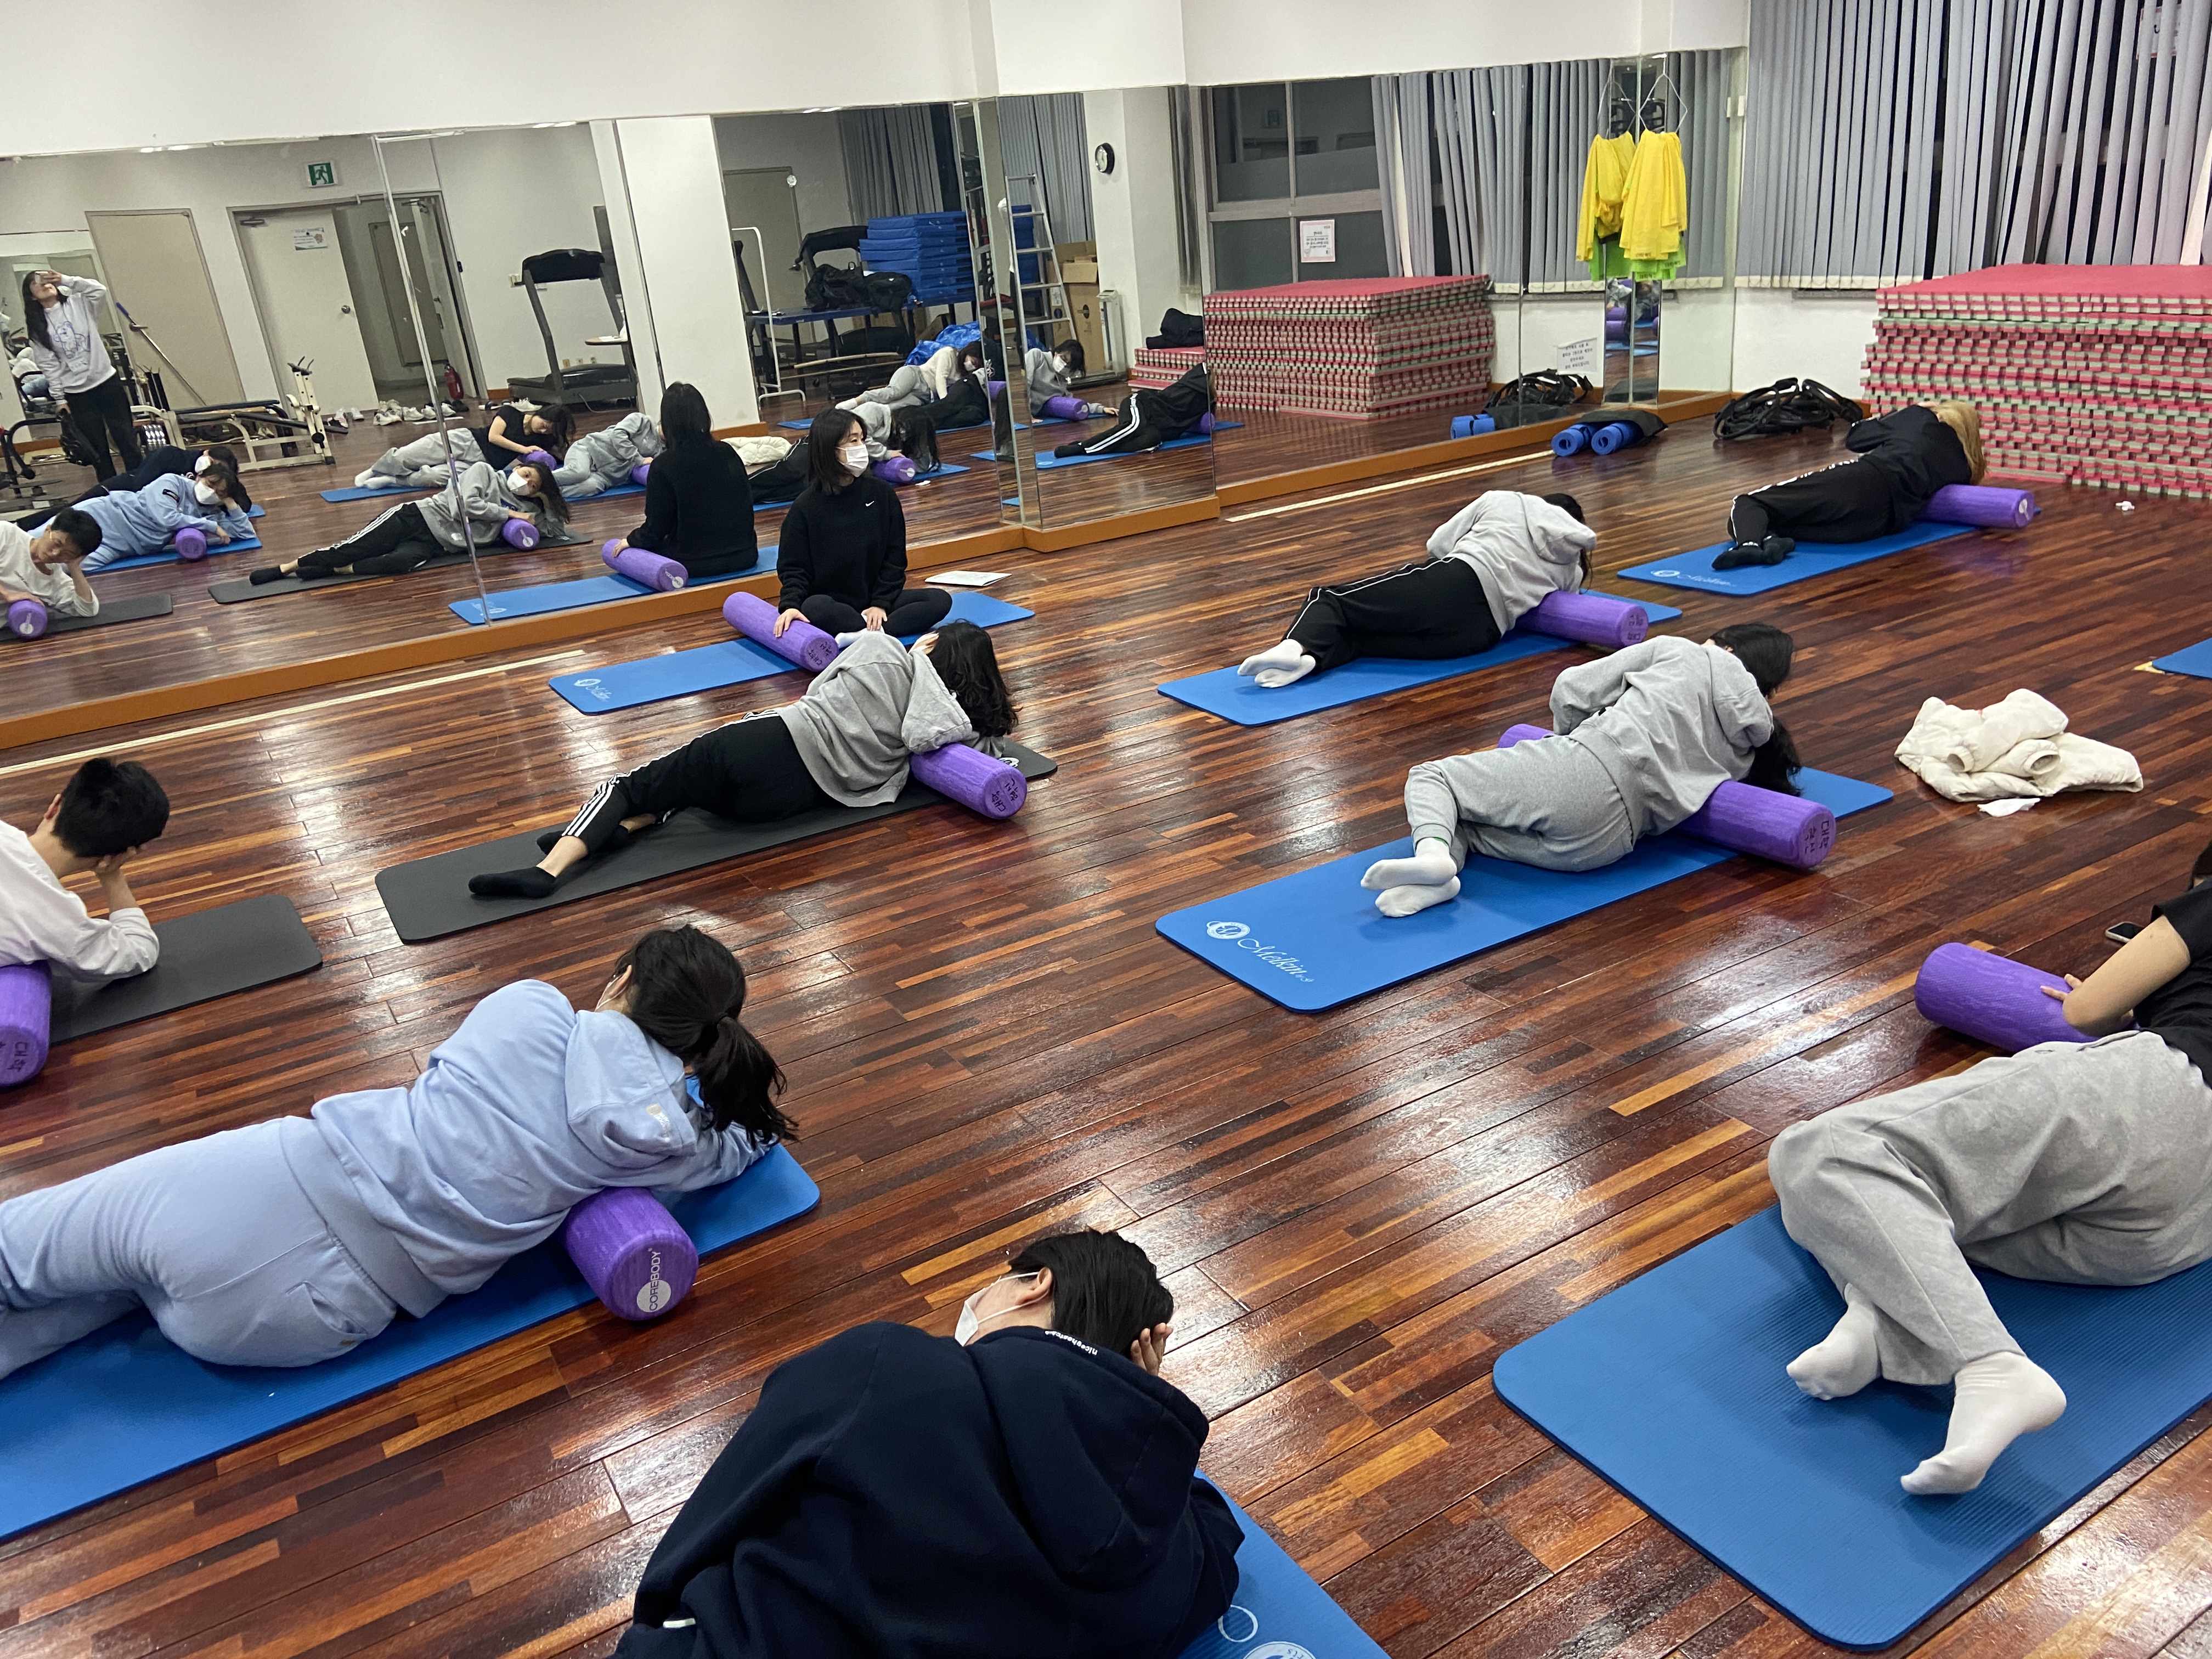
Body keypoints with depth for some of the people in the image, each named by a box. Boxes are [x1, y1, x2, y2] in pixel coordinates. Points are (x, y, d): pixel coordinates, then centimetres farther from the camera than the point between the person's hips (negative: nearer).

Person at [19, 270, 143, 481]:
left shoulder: (79, 304, 4)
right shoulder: (37, 327, 3)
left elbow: (99, 290, -16)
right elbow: (49, 365, 0)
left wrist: (64, 280, -20)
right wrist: (59, 398, -5)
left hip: (107, 381, 0)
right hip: (77, 394, 1)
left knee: (126, 439, -1)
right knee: (97, 448, 3)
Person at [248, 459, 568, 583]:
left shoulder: (523, 508, 15)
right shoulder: (484, 472, 2)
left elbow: (552, 526, 16)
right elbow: (465, 504, -12)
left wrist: (547, 500, 1)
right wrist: (509, 514, -7)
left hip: (433, 543, 2)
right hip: (416, 517, -2)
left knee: (403, 562, -34)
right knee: (355, 547, -15)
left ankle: (334, 570, -25)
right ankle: (285, 568, -3)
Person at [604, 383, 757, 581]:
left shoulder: (663, 466, -15)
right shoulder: (728, 453, -3)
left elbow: (656, 528, -9)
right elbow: (746, 503, 7)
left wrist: (631, 540, 11)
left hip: (694, 564, -4)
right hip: (744, 557, 4)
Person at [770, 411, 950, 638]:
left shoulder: (881, 493, 4)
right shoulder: (806, 507, -4)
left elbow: (895, 557, 5)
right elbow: (794, 567, -3)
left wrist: (881, 603, -9)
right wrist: (790, 605, -24)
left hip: (875, 601, 4)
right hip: (834, 604, -3)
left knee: (940, 600, -20)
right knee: (814, 609, -38)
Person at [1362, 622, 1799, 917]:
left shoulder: (1680, 651, 17)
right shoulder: (1750, 743, 25)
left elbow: (1572, 692, 14)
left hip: (1584, 772, -4)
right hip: (1608, 841, 4)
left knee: (1428, 776, 11)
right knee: (1458, 825, 19)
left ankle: (1433, 853, -22)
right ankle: (1445, 857, -17)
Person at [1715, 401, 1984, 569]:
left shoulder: (1918, 417, 24)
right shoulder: (1963, 469, 25)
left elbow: (1855, 436, 31)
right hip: (1876, 524, 3)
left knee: (1747, 504, -1)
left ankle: (1750, 542, -37)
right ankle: (1771, 540, -28)